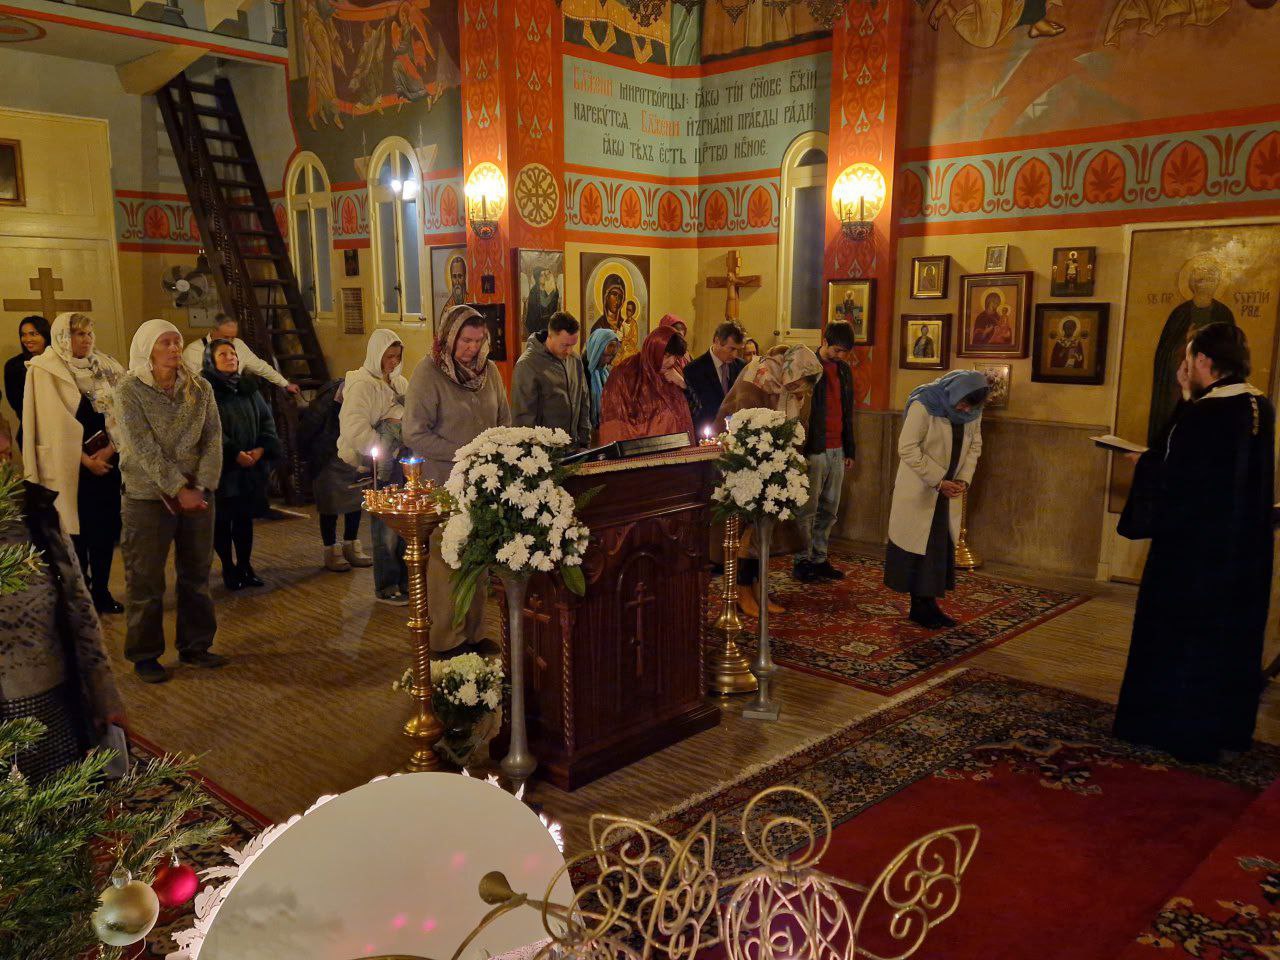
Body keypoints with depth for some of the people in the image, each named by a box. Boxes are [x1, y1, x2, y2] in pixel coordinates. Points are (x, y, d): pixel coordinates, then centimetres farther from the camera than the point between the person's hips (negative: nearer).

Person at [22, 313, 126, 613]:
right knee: (77, 530, 1)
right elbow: (55, 423, -10)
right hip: (72, 465, -4)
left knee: (106, 527, 6)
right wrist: (85, 459, -13)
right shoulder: (45, 370, -4)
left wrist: (110, 449, -11)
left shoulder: (104, 367, 10)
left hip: (107, 460, 4)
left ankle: (101, 590, 17)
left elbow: (119, 410, 3)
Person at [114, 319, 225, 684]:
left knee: (196, 574, 12)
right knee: (146, 580, 4)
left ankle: (195, 645, 25)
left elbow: (213, 439, -2)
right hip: (148, 497, -4)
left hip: (197, 494, 4)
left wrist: (202, 486, -14)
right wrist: (179, 489, -18)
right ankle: (144, 655, 17)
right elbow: (144, 448, -14)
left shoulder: (199, 388, 3)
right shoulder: (130, 391, -7)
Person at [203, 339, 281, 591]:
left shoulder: (249, 386, 11)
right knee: (222, 520, 4)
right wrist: (235, 453, -18)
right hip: (222, 467, -5)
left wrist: (262, 448, -8)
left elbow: (266, 419, 8)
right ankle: (229, 568, 17)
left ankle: (245, 565, 21)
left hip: (252, 467, 5)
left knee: (245, 517, 10)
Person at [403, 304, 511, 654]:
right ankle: (446, 641, 12)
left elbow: (504, 420, 19)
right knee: (447, 562, 0)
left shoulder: (488, 370, 9)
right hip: (445, 485, -5)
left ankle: (473, 635, 21)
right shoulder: (429, 373, -8)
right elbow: (415, 434, -13)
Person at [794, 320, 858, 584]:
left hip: (837, 450, 7)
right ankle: (802, 561, 8)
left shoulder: (844, 370, 13)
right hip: (813, 450, -6)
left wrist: (850, 450, 17)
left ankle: (819, 559, 18)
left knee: (829, 510, 9)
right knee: (807, 510, -1)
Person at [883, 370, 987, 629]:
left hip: (947, 492, 6)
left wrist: (964, 479, -7)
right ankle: (920, 606, 10)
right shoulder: (923, 405, -19)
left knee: (941, 547, 8)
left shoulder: (973, 411, -1)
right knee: (916, 545, 0)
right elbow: (907, 448, -19)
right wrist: (938, 480, -20)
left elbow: (974, 446, 9)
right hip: (917, 489, -6)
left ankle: (927, 603, 17)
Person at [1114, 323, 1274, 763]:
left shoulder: (1201, 416, -23)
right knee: (1234, 635, 19)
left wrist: (1147, 461, -2)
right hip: (1245, 553, 8)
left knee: (1181, 634, 7)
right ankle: (1229, 724, 31)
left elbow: (1171, 482, -24)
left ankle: (1177, 724, 17)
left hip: (1194, 551, -8)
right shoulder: (1260, 408, 3)